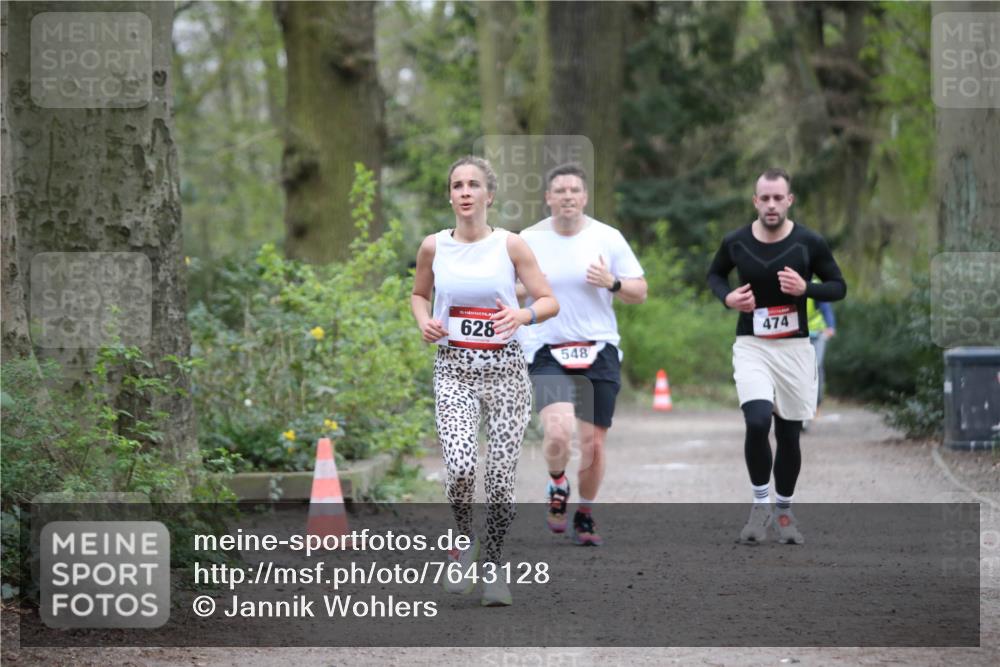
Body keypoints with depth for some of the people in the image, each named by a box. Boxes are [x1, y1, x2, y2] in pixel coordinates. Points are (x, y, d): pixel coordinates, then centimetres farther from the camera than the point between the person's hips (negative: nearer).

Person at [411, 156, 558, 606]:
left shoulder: (510, 245, -2)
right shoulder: (434, 247, 3)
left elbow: (550, 301, 1)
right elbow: (418, 294, 21)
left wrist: (524, 315, -20)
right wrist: (424, 321, -1)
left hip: (505, 368, 0)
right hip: (453, 369, 0)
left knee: (499, 476, -2)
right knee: (460, 468, -19)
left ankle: (492, 563, 17)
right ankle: (464, 541, 9)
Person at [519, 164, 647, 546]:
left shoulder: (608, 238, 2)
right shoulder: (528, 241, 2)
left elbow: (639, 293, 7)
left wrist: (613, 283, -14)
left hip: (599, 352, 1)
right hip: (548, 353, -1)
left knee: (592, 443, 2)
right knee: (557, 432, -22)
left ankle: (585, 516, 24)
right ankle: (557, 487, 9)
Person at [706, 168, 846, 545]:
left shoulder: (809, 243, -6)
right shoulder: (736, 243, -4)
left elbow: (838, 286, 3)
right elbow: (715, 274, 16)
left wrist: (805, 289, -17)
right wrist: (727, 297, -6)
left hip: (794, 346, 1)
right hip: (751, 345, -1)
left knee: (789, 433, 7)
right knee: (757, 423, -21)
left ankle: (784, 510, 26)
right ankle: (761, 504, -3)